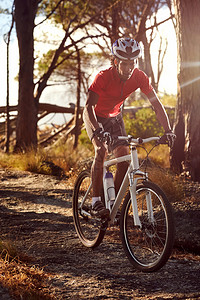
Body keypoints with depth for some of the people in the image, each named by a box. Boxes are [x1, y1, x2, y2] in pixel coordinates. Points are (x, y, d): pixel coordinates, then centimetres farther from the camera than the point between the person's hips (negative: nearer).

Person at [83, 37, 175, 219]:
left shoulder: (139, 77, -22)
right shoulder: (103, 77, -33)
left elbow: (156, 104, -17)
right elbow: (89, 106, -41)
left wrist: (168, 130, -28)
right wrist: (97, 130, -57)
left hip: (114, 117, 4)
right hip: (95, 117, -4)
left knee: (124, 156, -9)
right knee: (101, 151, -27)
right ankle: (96, 202, -23)